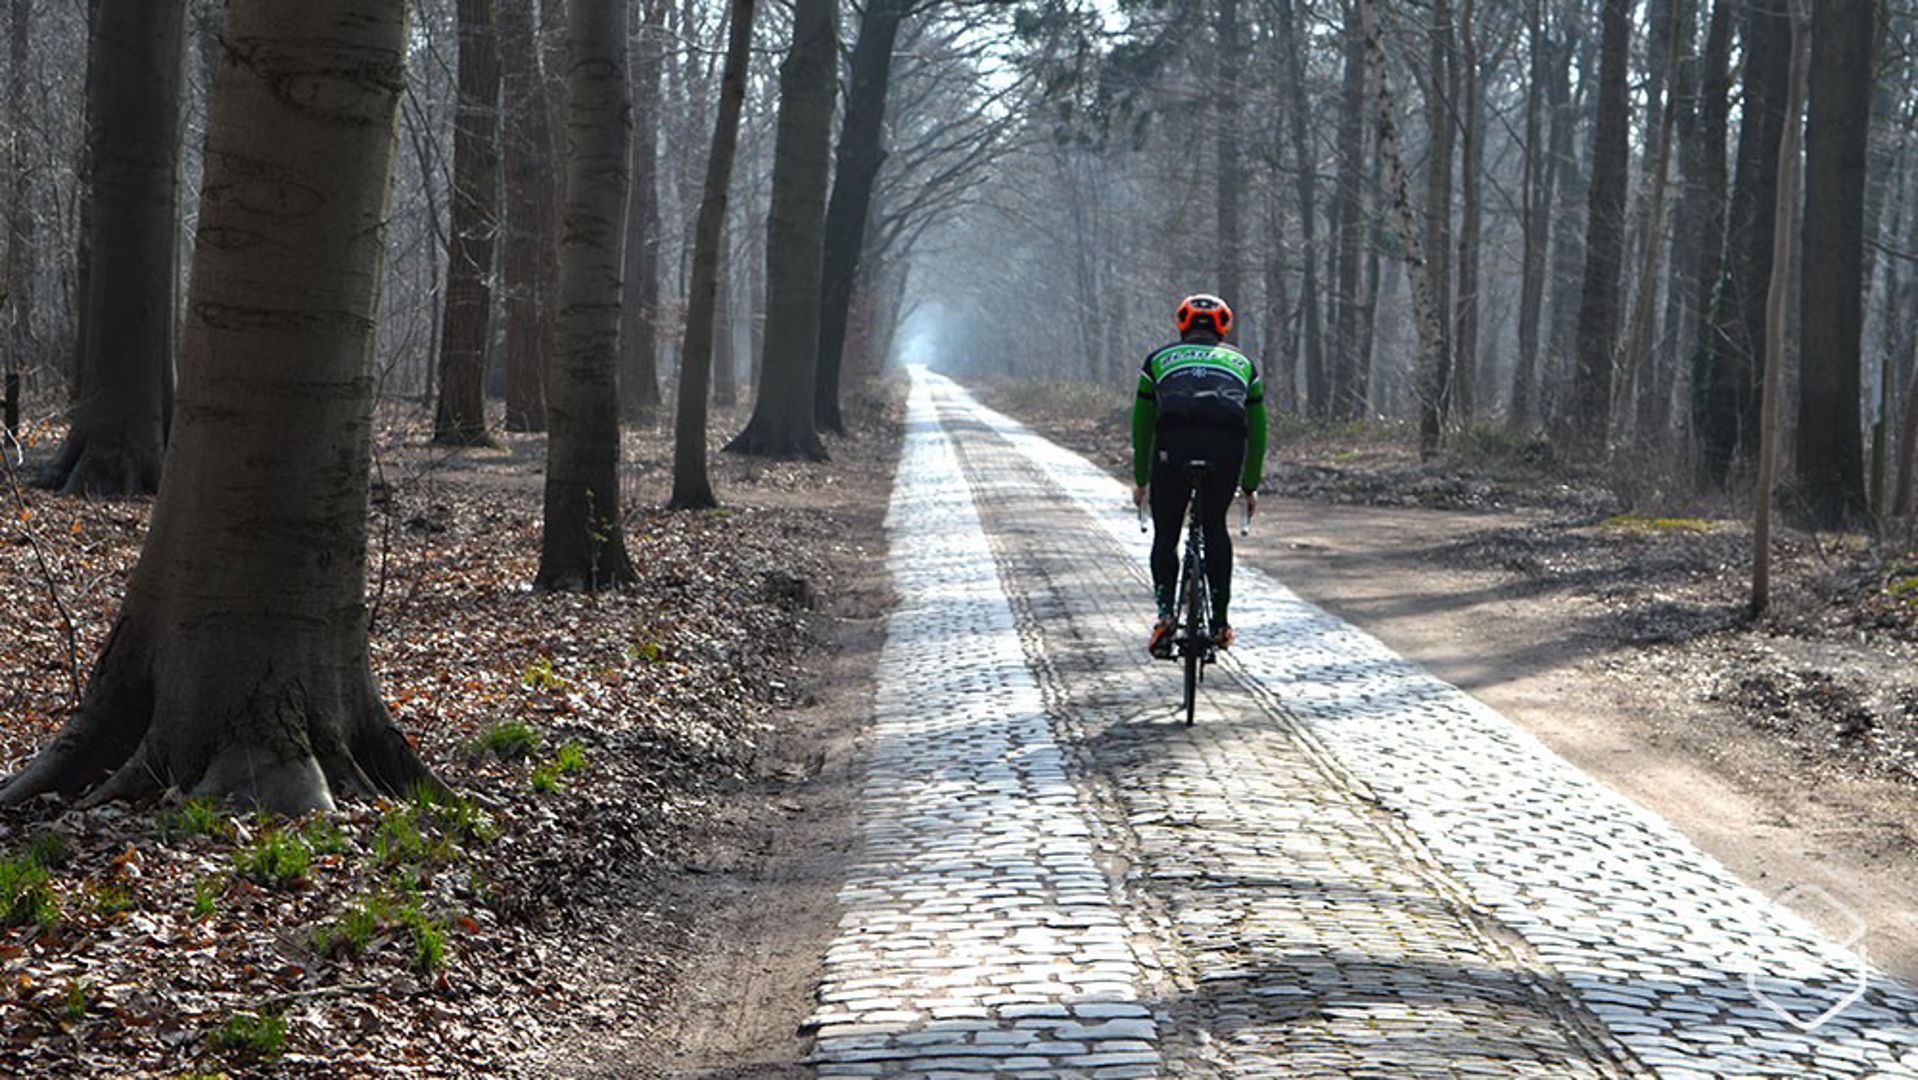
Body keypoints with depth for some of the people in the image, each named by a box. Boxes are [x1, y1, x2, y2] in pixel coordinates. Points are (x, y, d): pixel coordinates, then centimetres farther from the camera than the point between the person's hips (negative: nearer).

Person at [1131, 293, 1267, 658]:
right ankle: (1221, 621, 18)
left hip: (1174, 441, -1)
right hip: (1227, 443, 1)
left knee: (1165, 535, 12)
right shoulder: (1243, 363, 31)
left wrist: (1141, 481, 38)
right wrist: (1250, 487, 40)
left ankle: (1165, 613, -6)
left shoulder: (1159, 360, 29)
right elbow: (1257, 430, 33)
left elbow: (1142, 426, 30)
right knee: (1215, 527, 21)